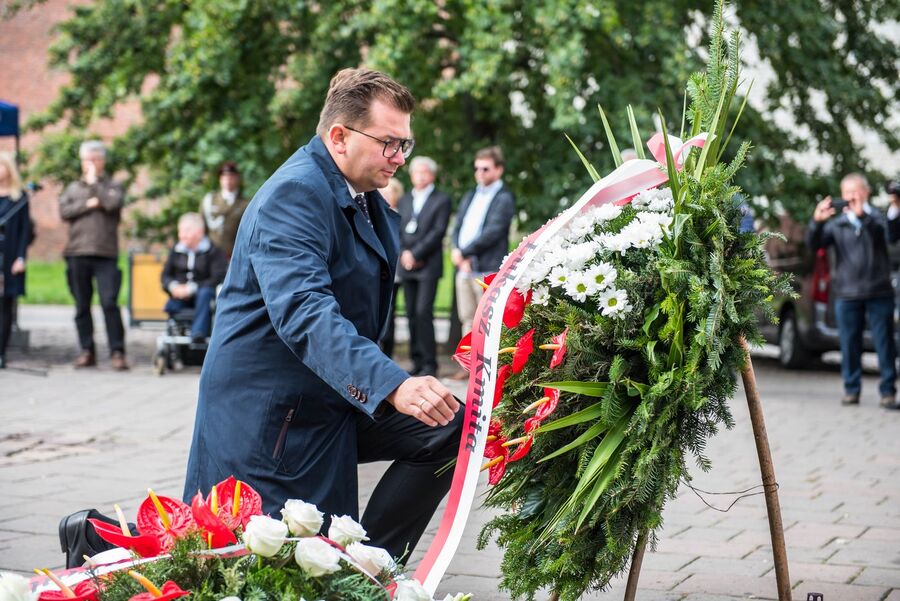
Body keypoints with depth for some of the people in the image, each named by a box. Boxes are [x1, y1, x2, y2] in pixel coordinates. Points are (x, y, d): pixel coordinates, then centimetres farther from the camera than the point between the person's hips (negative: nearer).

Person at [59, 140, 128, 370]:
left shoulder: (112, 186, 11)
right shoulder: (73, 188, 18)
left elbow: (112, 203, -10)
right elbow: (64, 211, 3)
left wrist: (94, 182, 0)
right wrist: (88, 204, -6)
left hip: (105, 255, -3)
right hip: (77, 254, 3)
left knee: (110, 303, -12)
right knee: (82, 306, 6)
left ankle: (117, 352, -9)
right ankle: (87, 351, 12)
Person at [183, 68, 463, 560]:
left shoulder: (366, 200, 10)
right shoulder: (294, 195, -21)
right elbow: (303, 311, -36)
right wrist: (392, 386, -47)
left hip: (333, 402, 9)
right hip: (267, 413, -9)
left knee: (449, 428, -5)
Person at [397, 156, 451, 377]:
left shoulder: (442, 200, 2)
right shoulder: (404, 200, 18)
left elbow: (438, 232, -7)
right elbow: (397, 230, 14)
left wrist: (415, 254, -12)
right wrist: (403, 253, -4)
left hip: (428, 266, -5)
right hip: (407, 266, 5)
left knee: (423, 312, -14)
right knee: (412, 315, 4)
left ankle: (429, 363, -10)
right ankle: (417, 361, 9)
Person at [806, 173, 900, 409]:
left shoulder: (877, 217, 5)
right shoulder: (837, 223, 11)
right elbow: (814, 243, 1)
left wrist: (862, 215, -32)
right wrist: (817, 222, -20)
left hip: (878, 293, -2)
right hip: (847, 294, 2)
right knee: (850, 345, 4)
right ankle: (851, 389, 13)